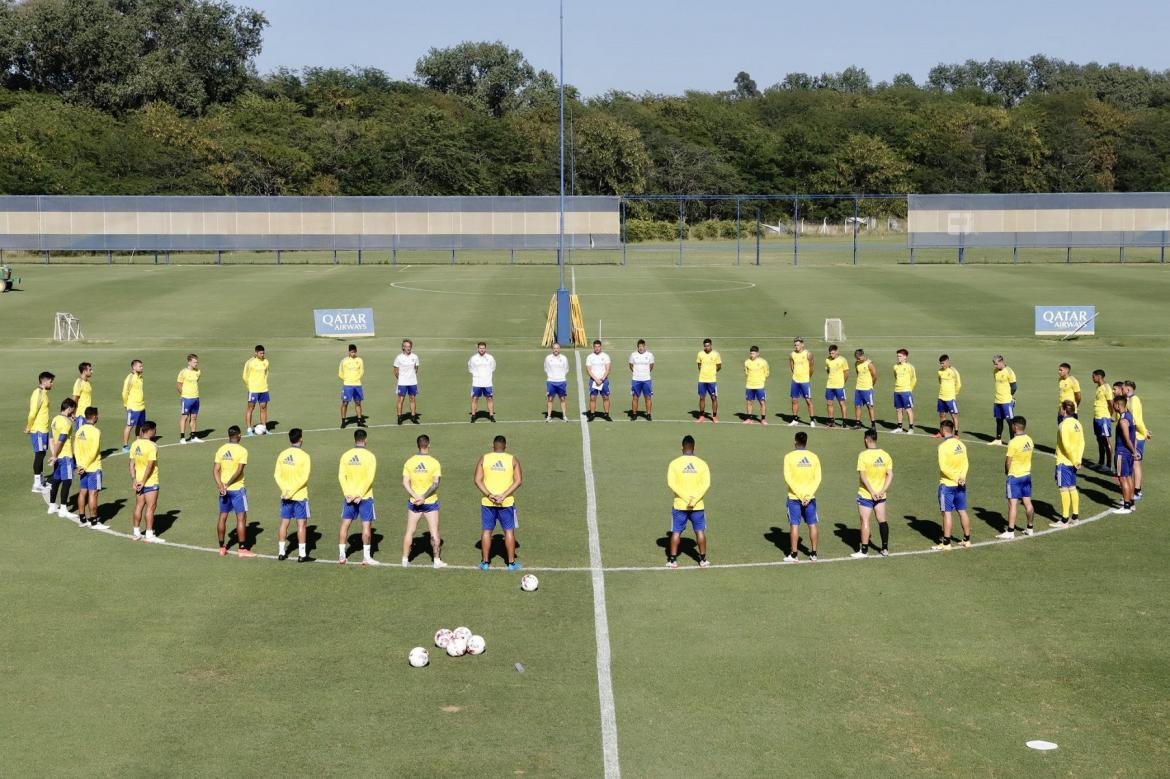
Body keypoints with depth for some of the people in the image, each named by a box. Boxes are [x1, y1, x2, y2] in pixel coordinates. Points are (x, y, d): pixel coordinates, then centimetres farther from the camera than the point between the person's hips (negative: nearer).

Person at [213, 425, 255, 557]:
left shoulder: (221, 450, 4)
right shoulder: (242, 451, -11)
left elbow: (216, 470, -2)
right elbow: (239, 471, -19)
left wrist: (221, 486, -9)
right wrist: (228, 484, -13)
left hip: (224, 489, 5)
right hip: (237, 488, -5)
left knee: (222, 517, 11)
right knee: (241, 518, 1)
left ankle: (222, 547, 17)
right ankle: (242, 549, 2)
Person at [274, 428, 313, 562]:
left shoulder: (282, 455, 3)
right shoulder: (304, 456, -12)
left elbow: (277, 475, 1)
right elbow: (304, 477, -18)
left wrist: (286, 489, -6)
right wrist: (292, 490, -13)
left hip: (286, 496, 5)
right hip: (300, 496, -5)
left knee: (284, 523, 11)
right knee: (301, 524, 1)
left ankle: (281, 552, 16)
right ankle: (302, 555, 1)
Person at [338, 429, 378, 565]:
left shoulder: (346, 456, 1)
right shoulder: (370, 456, -8)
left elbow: (341, 477, -2)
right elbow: (369, 479, -14)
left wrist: (347, 494, -4)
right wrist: (360, 495, -12)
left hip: (349, 497, 3)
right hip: (365, 497, -3)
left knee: (345, 524, 11)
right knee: (366, 526, 3)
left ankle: (342, 555, 12)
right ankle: (366, 557, 4)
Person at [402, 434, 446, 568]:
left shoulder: (409, 462, -2)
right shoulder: (435, 463, -9)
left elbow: (405, 483, -8)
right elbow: (435, 484, -17)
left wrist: (415, 496, -15)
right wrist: (424, 497, -17)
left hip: (413, 502, 2)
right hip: (431, 502, -2)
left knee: (409, 532, 11)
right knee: (434, 532, 7)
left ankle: (405, 559, 14)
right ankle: (436, 560, 11)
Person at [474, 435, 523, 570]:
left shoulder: (484, 459, 2)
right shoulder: (513, 460, 0)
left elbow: (477, 480, -6)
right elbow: (519, 481, -8)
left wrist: (489, 495, -12)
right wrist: (503, 496, -13)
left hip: (487, 502, 1)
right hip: (507, 502, -1)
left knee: (486, 531, 9)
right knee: (509, 531, 8)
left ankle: (485, 562, 14)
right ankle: (511, 563, 11)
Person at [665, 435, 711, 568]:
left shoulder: (674, 463, -5)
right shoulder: (702, 463, -2)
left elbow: (671, 483, -13)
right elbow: (706, 484, -9)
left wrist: (686, 498, -14)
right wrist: (694, 499, -14)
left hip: (679, 505, -1)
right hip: (698, 505, 1)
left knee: (676, 532, 7)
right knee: (700, 531, 11)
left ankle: (672, 560, 8)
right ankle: (703, 559, 15)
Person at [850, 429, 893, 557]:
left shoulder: (863, 455, -14)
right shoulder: (885, 455, 1)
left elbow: (862, 476, -19)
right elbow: (890, 475, -1)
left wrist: (872, 492, -16)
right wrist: (882, 491, -4)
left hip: (865, 495, -5)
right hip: (880, 495, 5)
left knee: (865, 522, 1)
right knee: (882, 521, 13)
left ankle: (864, 550, 4)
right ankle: (885, 549, 18)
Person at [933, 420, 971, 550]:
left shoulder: (943, 446, -16)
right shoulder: (961, 444, 4)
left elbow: (943, 467, -20)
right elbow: (966, 463, 2)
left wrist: (956, 478, -13)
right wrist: (962, 477, -8)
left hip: (947, 484, -6)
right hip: (960, 485, 6)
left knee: (947, 513, -1)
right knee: (962, 511, 13)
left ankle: (946, 543, 3)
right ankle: (967, 540, 20)